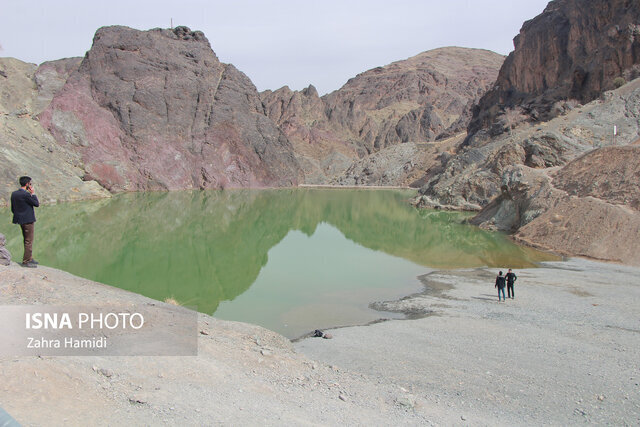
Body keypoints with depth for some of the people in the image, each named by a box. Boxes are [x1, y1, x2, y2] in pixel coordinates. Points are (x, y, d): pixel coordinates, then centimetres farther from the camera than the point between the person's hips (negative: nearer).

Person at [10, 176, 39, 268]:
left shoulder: (14, 194, 5)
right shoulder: (26, 194, -20)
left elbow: (13, 209, 11)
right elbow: (37, 204, -11)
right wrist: (33, 193, -5)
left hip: (20, 220, 9)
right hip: (28, 220, -9)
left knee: (27, 240, 19)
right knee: (29, 241, -1)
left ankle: (29, 258, 29)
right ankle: (26, 261, 3)